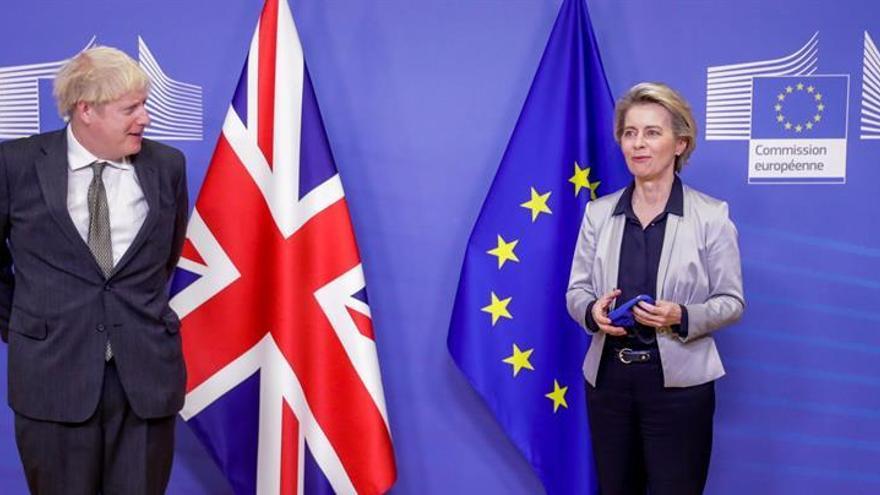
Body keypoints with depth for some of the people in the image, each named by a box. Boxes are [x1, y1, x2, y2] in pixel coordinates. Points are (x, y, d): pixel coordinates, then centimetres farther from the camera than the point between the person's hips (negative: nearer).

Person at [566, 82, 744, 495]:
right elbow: (576, 290, 7)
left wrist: (681, 317, -22)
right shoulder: (598, 213, 4)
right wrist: (592, 310, -16)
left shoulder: (711, 215, -5)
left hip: (677, 381, -3)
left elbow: (731, 302, -3)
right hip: (608, 377, 3)